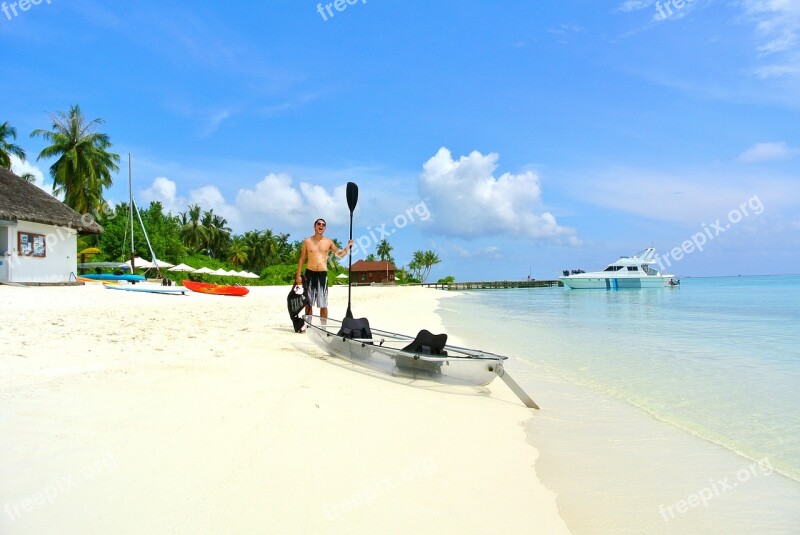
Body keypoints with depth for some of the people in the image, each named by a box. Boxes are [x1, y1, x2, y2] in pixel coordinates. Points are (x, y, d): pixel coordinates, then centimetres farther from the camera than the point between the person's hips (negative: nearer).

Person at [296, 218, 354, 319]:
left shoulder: (329, 242, 7)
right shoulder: (307, 241, 4)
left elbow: (340, 254, 13)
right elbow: (302, 259, 6)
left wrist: (348, 247, -4)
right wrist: (298, 275, 0)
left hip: (323, 274, 0)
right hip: (310, 273, 0)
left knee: (323, 305, 2)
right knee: (308, 303, 6)